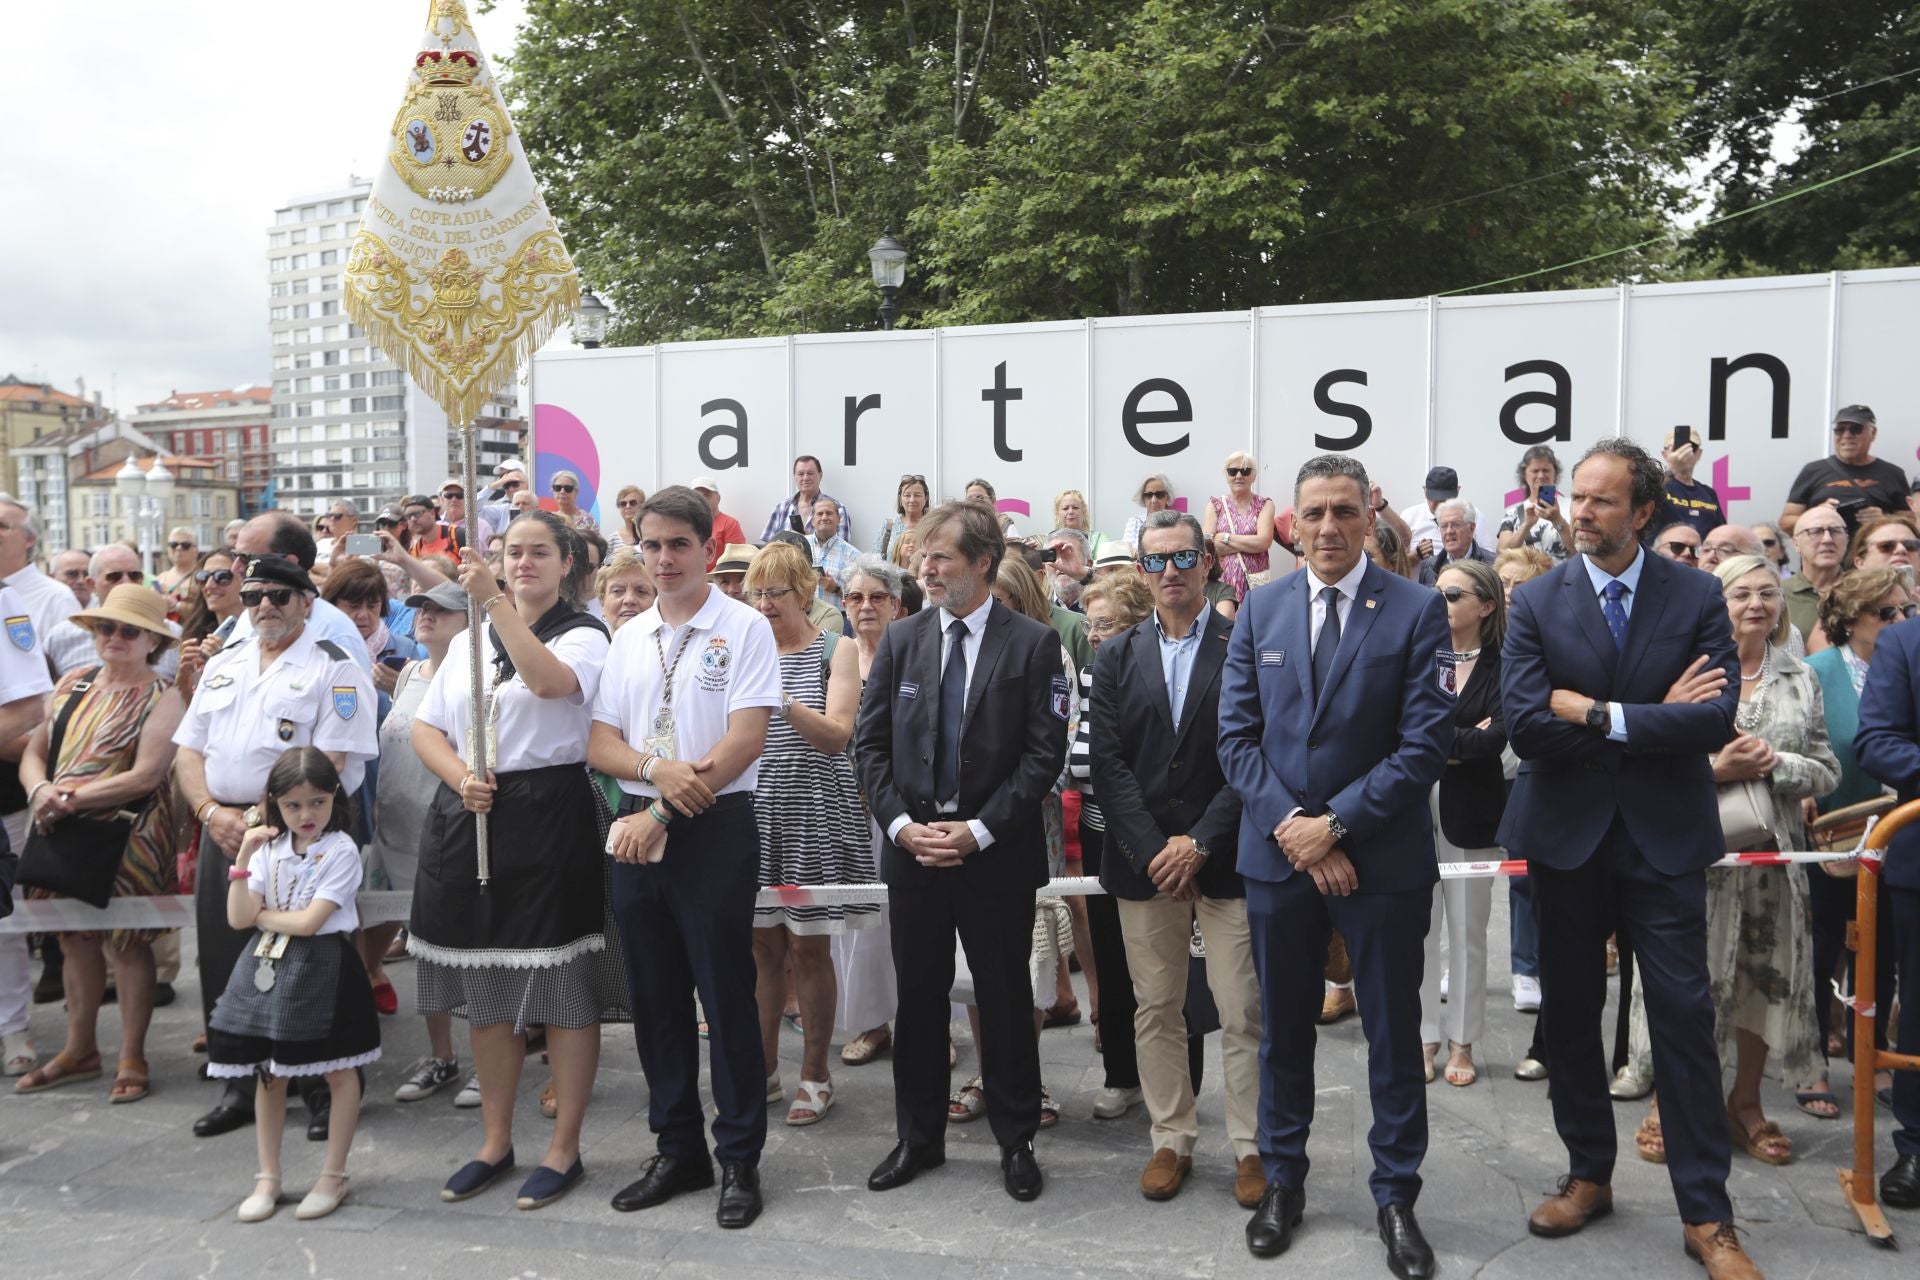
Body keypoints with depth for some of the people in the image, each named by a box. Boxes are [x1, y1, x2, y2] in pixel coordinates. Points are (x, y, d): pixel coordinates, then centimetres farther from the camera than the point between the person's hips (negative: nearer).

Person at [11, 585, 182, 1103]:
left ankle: (132, 1059, 11)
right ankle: (79, 1050, 28)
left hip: (128, 837, -6)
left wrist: (70, 799, -17)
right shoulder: (73, 682, 11)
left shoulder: (160, 696, -7)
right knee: (75, 937, 13)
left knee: (123, 941, -1)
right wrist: (40, 790, -13)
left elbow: (146, 775, -17)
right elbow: (34, 751, 8)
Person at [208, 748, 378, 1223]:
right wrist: (244, 858, -10)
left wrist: (262, 915, -5)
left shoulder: (340, 850, -13)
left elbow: (308, 921, -19)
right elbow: (238, 918, -4)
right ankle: (268, 1177, 26)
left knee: (338, 1073, 5)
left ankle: (333, 1175, 18)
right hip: (267, 967, 6)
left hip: (322, 968, -6)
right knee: (268, 1075, 13)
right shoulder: (269, 848, 3)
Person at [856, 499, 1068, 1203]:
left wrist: (979, 830, -15)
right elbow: (870, 742, 5)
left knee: (1005, 999, 8)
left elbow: (1045, 753, -9)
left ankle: (1017, 1140, 24)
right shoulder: (900, 639, 6)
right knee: (918, 998, 12)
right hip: (912, 848, 3)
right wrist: (901, 823, -8)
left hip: (997, 854, -3)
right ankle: (918, 1137, 27)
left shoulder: (1033, 643, -5)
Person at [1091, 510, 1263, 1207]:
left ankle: (1253, 1146, 16)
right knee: (1155, 1011, 10)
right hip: (1143, 860, 3)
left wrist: (1200, 844, -13)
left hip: (1225, 859, -3)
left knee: (1242, 1014, 1)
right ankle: (1172, 1140, 23)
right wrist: (1153, 850, -9)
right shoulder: (1119, 658, 9)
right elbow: (1108, 764, 2)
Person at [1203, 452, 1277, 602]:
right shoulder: (1215, 504, 6)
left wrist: (1225, 538, -7)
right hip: (1222, 581, 0)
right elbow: (1207, 545, -7)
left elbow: (1264, 542, -9)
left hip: (1256, 581, 0)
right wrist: (1250, 543, -8)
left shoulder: (1264, 504, 5)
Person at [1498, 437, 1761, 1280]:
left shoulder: (1697, 598, -2)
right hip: (1567, 837, 1)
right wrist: (1655, 717, -14)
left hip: (1664, 838, -1)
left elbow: (1716, 720, -15)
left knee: (1683, 1018, 1)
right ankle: (1589, 1175, 30)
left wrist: (1599, 715, -17)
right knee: (1569, 1013, 12)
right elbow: (1525, 726, -15)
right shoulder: (1535, 603, -2)